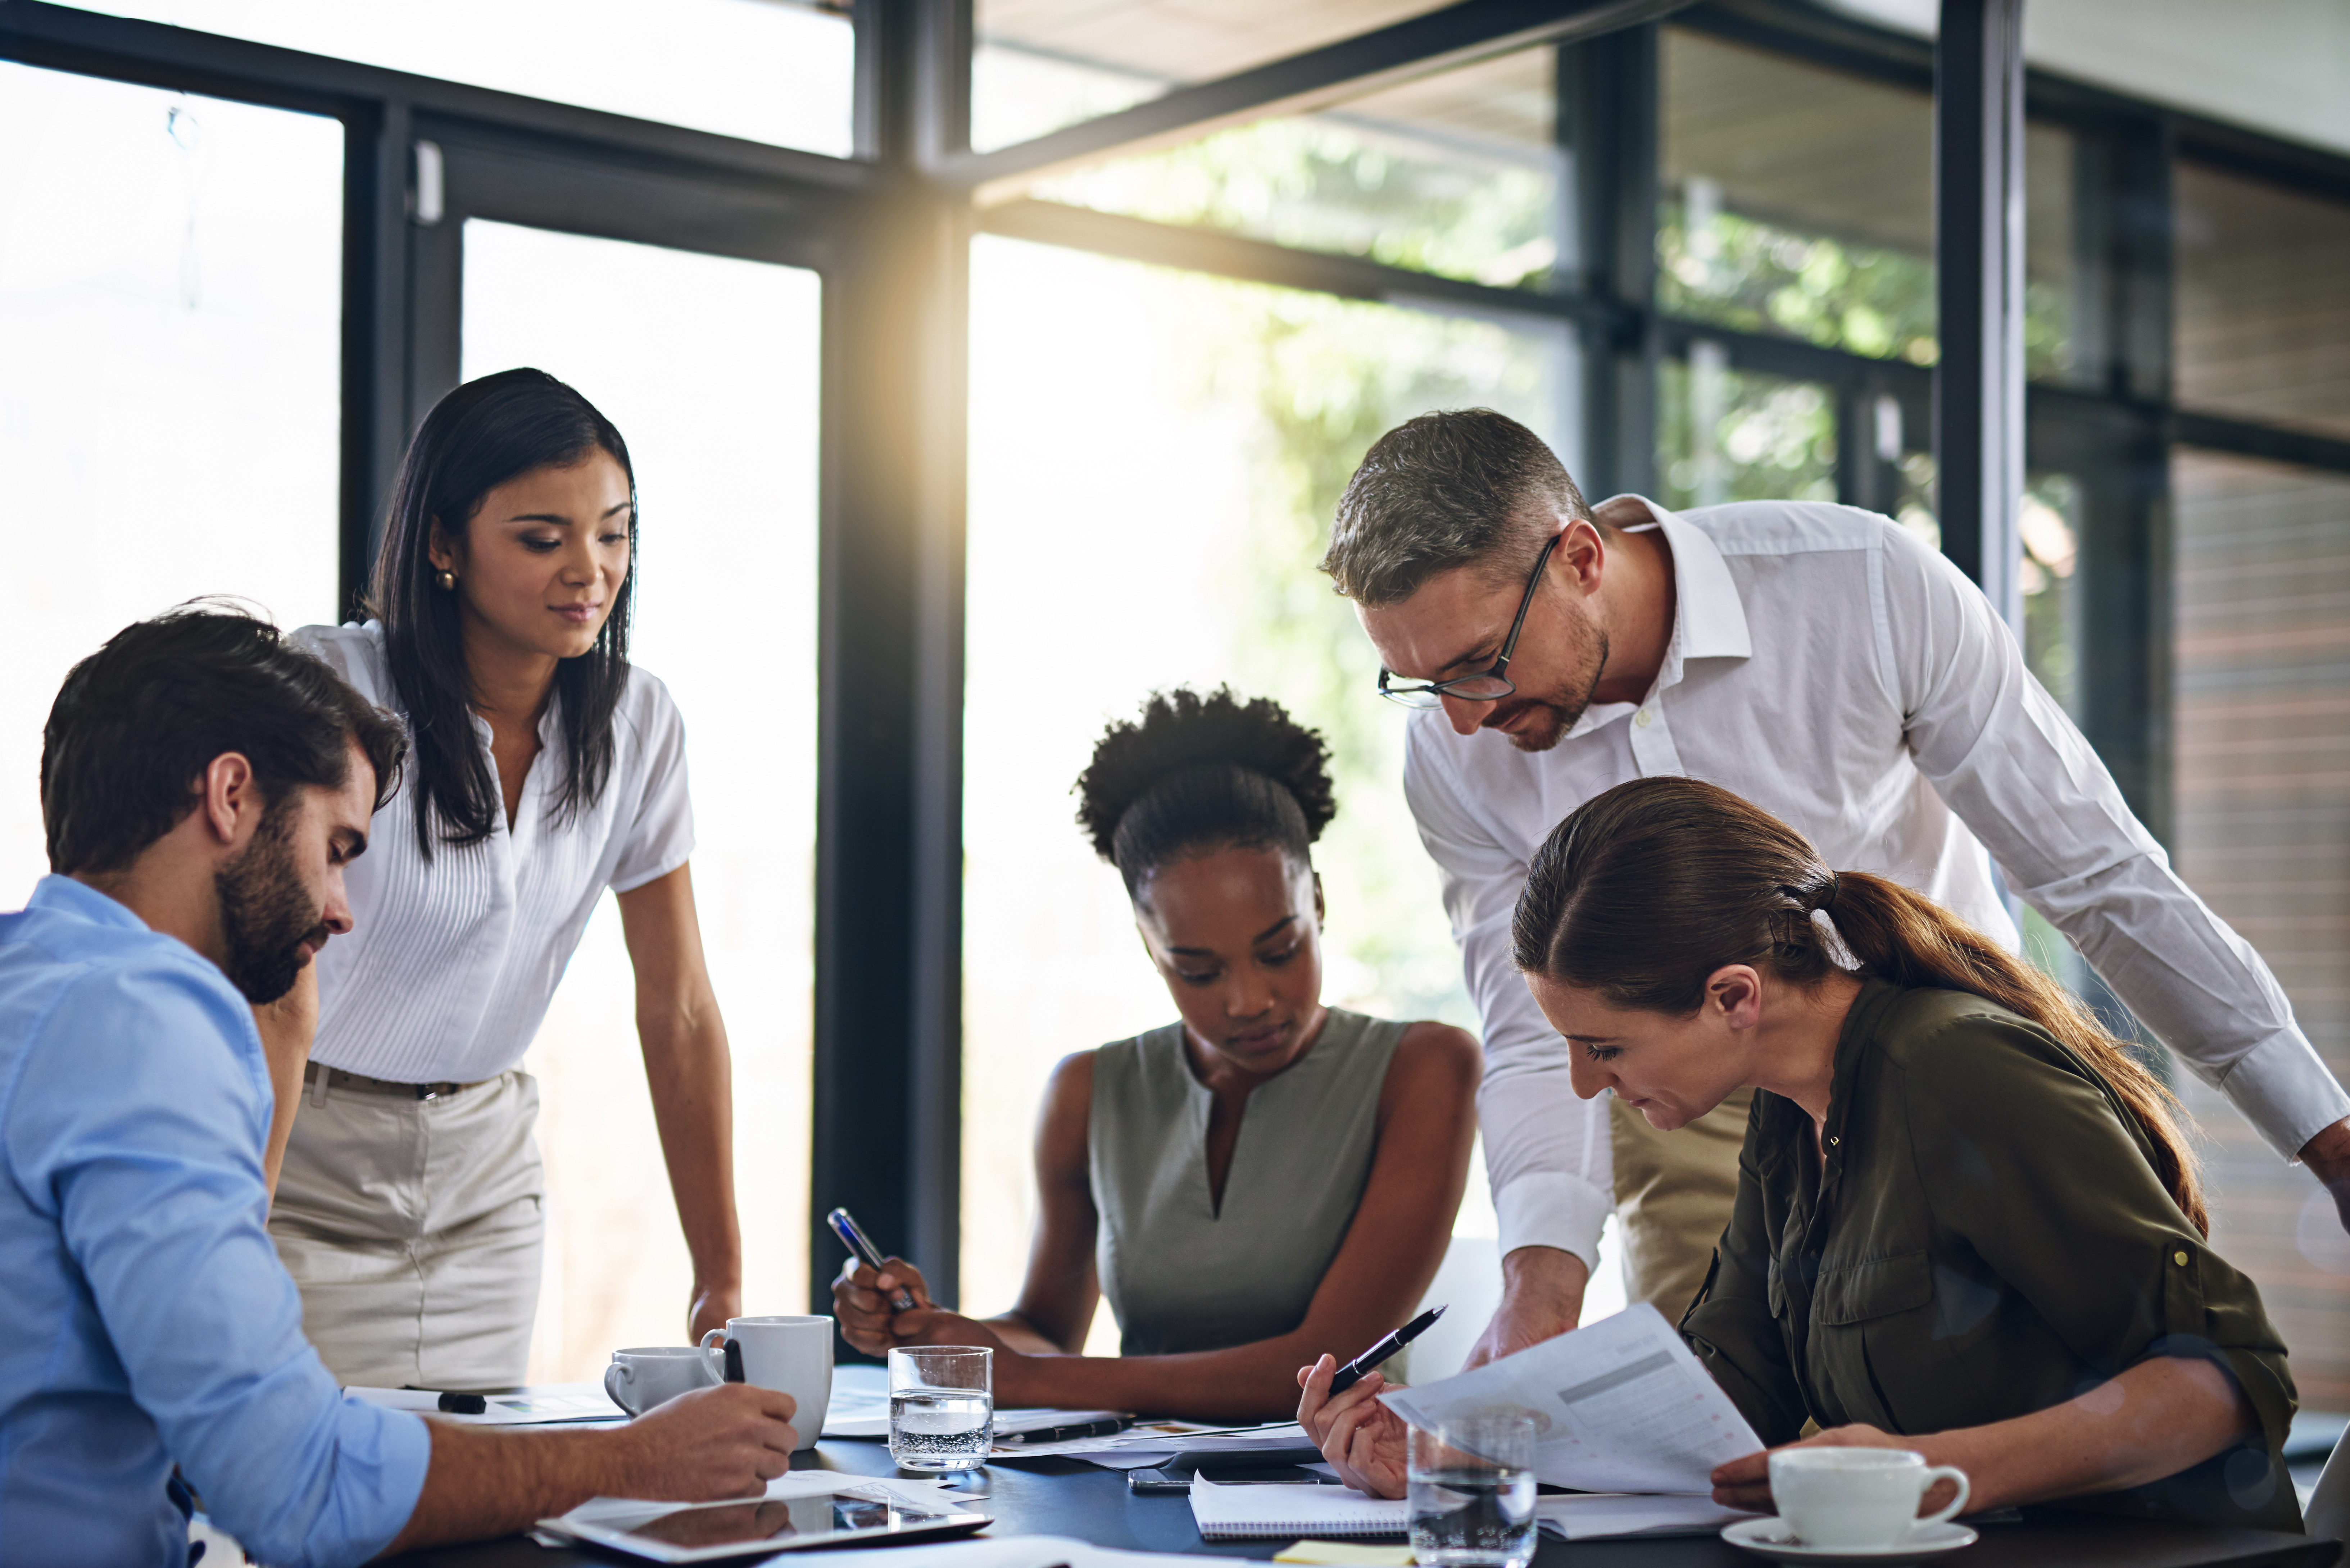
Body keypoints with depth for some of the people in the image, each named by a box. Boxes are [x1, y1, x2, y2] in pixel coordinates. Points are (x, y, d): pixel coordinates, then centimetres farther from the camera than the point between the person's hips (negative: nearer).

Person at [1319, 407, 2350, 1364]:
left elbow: (2099, 873, -18)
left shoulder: (1866, 589, -25)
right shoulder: (1453, 756, -16)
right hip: (1696, 1135, 2)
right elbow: (1537, 1042, -14)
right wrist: (1540, 1287, -34)